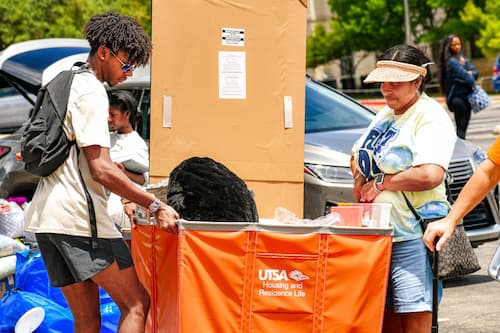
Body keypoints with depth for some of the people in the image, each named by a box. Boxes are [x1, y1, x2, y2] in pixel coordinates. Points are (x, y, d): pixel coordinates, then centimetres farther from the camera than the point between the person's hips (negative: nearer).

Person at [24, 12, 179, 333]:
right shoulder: (91, 93, -9)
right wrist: (155, 205, -16)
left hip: (46, 216, 10)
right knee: (136, 304, -8)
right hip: (77, 216, -10)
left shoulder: (66, 86, 22)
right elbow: (100, 170, -17)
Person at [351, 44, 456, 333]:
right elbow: (358, 156, 29)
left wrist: (380, 182, -11)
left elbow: (430, 175, -24)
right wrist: (361, 179, 6)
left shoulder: (430, 115, -10)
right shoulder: (386, 114, 17)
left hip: (413, 236, -8)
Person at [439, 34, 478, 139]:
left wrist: (470, 73, -13)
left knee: (464, 126, 11)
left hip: (466, 96, 9)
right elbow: (467, 79, -18)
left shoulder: (462, 58, 13)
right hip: (458, 97, -9)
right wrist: (470, 77, 3)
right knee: (461, 127, -10)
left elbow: (475, 71, 9)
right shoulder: (452, 61, -15)